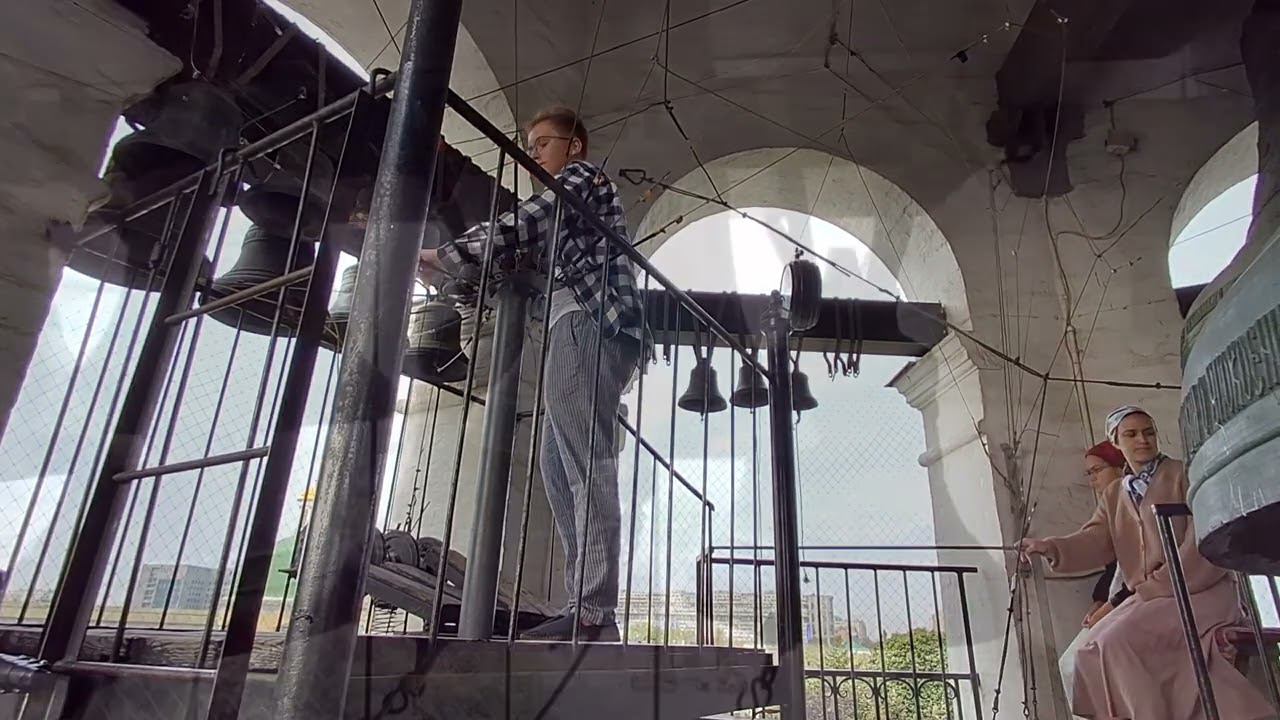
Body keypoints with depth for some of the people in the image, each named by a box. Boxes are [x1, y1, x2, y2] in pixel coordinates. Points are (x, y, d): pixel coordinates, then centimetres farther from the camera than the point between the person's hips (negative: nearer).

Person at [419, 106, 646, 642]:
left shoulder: (581, 178, 6)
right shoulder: (575, 198, 35)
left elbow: (518, 229, -9)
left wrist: (436, 258, -9)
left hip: (586, 321, -10)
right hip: (589, 324, 10)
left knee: (586, 465, -18)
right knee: (559, 463, 3)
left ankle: (594, 614, -20)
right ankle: (585, 605, 1)